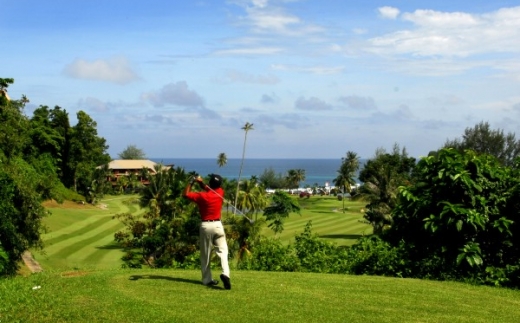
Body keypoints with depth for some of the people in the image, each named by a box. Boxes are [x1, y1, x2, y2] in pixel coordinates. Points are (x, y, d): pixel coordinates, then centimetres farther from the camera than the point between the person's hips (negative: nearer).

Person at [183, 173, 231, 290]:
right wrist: (201, 182, 5)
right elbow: (209, 189, 19)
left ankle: (207, 279, 10)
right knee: (222, 251, -2)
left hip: (205, 226, -1)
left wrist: (192, 182, 7)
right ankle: (225, 273, -25)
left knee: (205, 255, 8)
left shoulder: (202, 196, -9)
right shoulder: (220, 193, 0)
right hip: (217, 225, 1)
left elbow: (186, 194, 4)